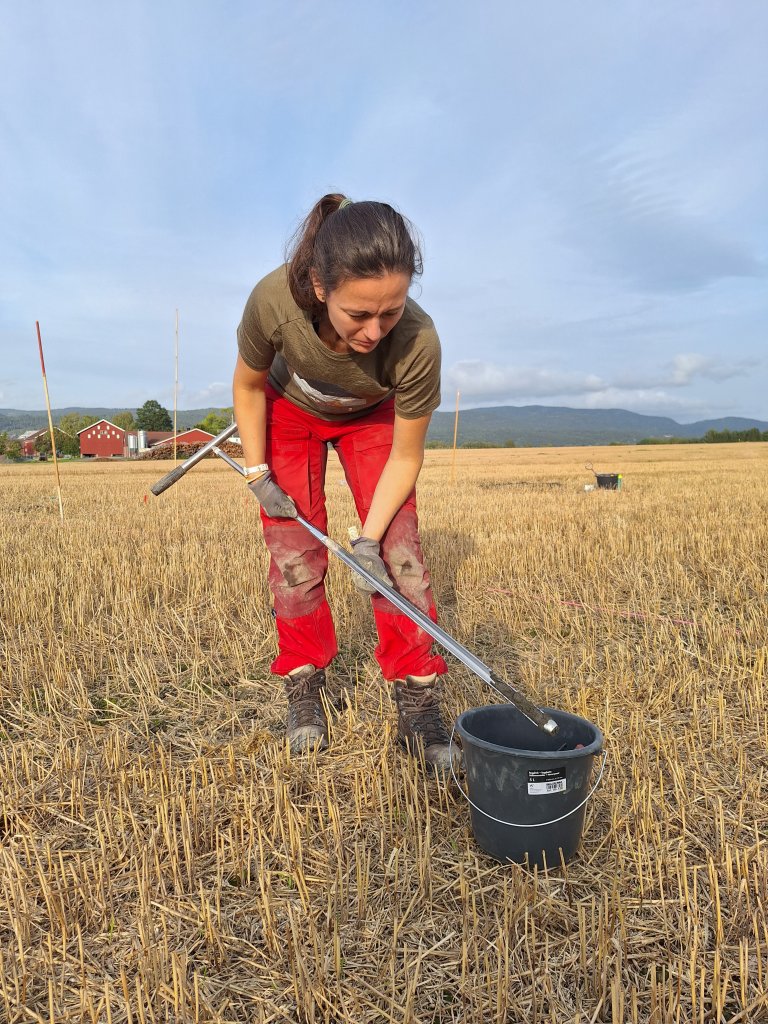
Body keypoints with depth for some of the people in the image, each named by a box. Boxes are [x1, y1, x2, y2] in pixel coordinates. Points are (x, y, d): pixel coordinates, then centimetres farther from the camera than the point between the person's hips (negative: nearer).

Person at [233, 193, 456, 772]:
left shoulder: (417, 342, -38)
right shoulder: (276, 300, -38)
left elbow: (405, 457, -23)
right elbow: (249, 386, -15)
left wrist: (368, 539, -28)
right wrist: (258, 475, -13)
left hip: (372, 419, 0)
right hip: (289, 413, 1)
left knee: (399, 551, -11)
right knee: (295, 554, -3)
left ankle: (418, 706, -1)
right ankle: (304, 690, 14)